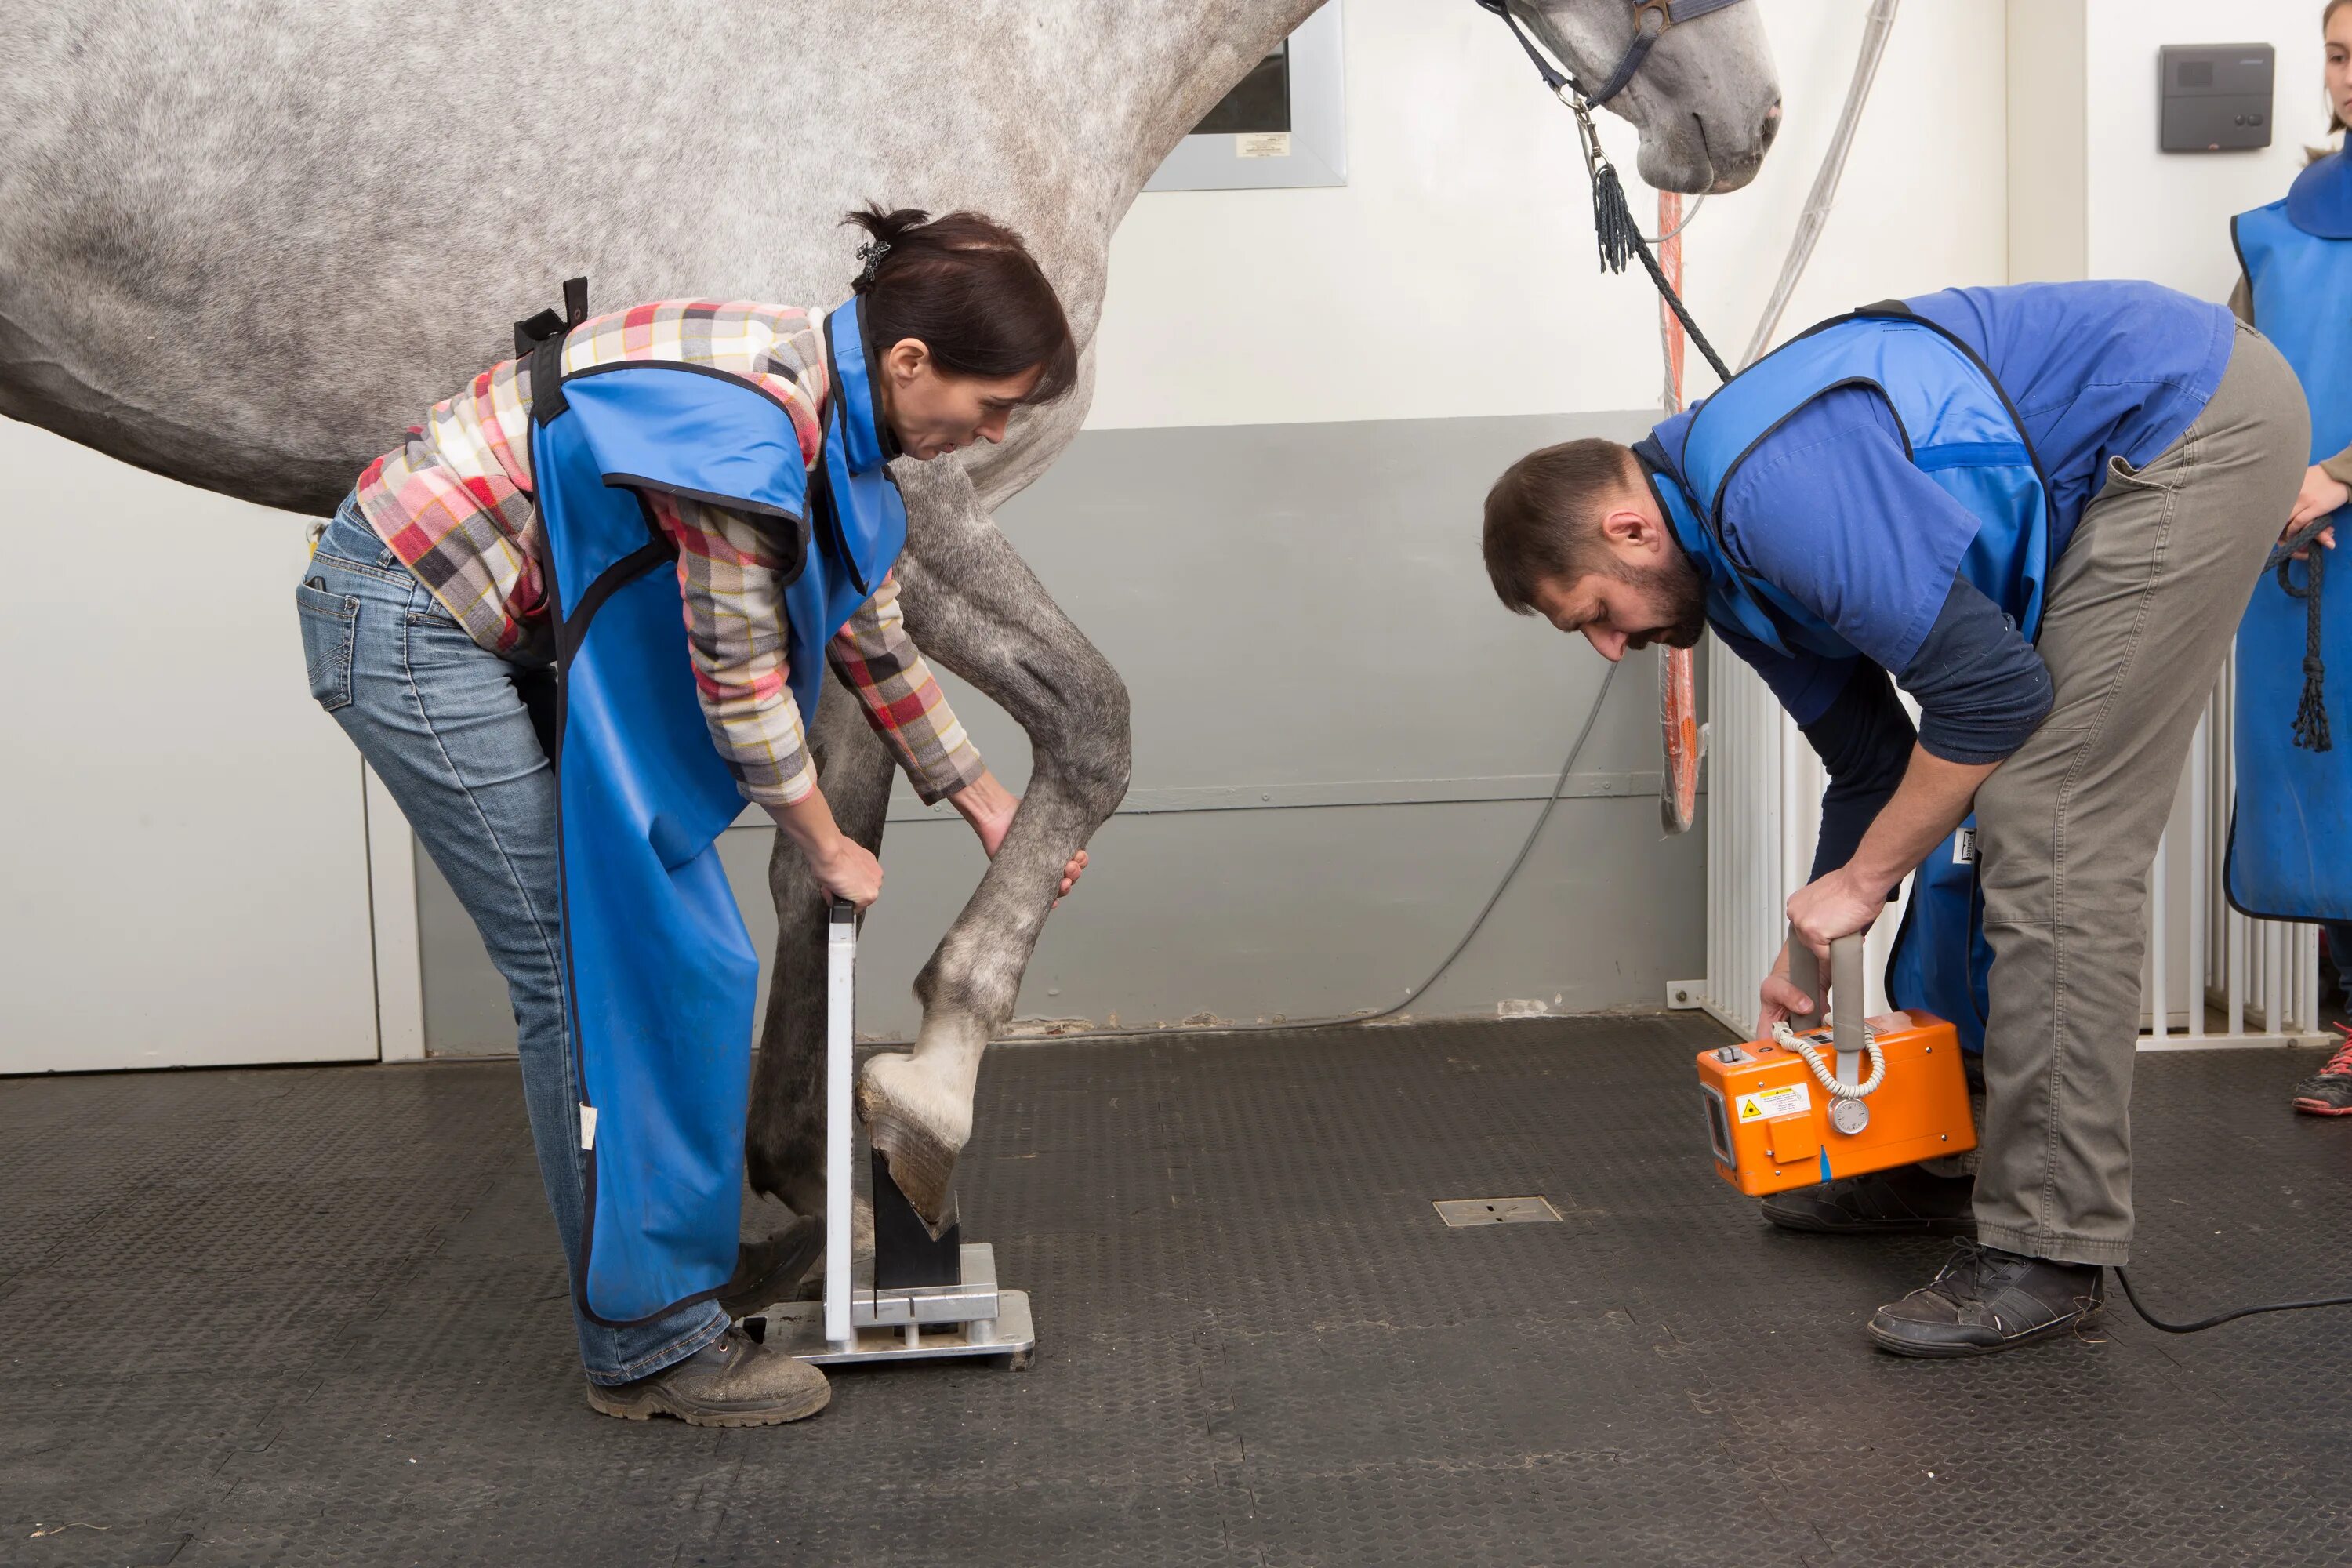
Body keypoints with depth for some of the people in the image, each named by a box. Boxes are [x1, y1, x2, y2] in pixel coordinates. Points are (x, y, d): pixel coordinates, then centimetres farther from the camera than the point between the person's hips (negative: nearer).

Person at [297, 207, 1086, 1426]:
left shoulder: (834, 414, 2)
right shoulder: (748, 427, -28)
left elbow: (872, 639, 14)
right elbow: (739, 679, -20)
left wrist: (991, 808, 20)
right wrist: (828, 851, -5)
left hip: (508, 624, 9)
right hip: (406, 625, -9)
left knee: (650, 945, 11)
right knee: (581, 974, -7)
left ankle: (685, 1251, 24)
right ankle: (647, 1343, 2)